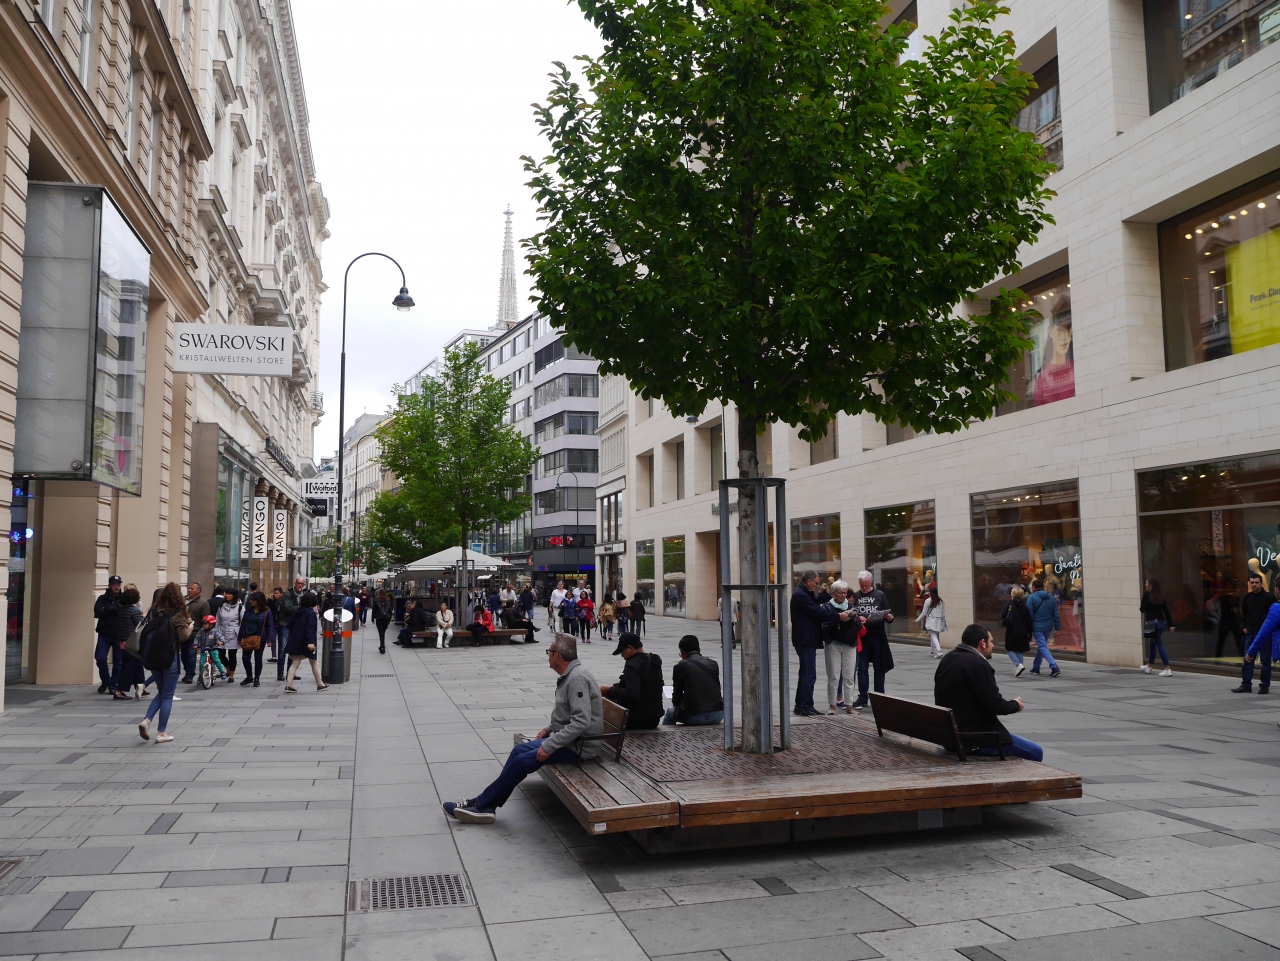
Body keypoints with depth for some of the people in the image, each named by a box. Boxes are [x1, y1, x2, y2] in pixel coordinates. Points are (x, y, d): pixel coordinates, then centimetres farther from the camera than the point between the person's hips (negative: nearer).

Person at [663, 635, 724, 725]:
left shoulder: (680, 666, 0)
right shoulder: (713, 664, 11)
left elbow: (676, 700, 4)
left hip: (695, 717, -4)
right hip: (718, 715, 4)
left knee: (670, 712, 24)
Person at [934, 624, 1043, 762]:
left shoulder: (947, 659, 9)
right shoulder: (978, 664, -19)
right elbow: (995, 704, -17)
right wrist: (1016, 705, 4)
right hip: (973, 738, -10)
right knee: (1036, 752, -3)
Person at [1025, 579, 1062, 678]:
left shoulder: (1032, 598, -7)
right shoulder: (1052, 598, 9)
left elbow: (1029, 614, -11)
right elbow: (1056, 614, 7)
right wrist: (1057, 628, 9)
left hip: (1037, 627, -6)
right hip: (1048, 627, 6)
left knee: (1042, 647, -7)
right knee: (1042, 646, 18)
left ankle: (1054, 667, -22)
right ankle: (1036, 667, 28)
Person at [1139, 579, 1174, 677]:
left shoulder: (1147, 595, -8)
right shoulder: (1161, 596, 9)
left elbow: (1143, 609, -7)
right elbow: (1166, 610, 7)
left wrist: (1139, 607, 17)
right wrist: (1171, 624, 7)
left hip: (1152, 623, -7)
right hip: (1161, 622, 7)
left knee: (1159, 644, -7)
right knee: (1153, 643, 21)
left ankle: (1168, 669, -13)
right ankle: (1149, 666, 35)